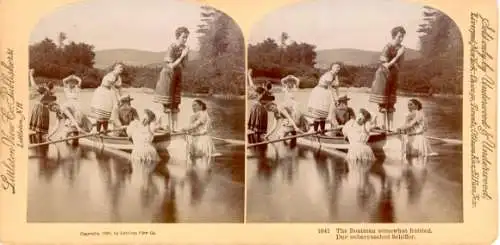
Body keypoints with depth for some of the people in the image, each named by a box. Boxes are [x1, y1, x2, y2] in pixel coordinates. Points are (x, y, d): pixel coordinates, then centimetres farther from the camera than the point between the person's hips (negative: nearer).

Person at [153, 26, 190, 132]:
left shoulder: (184, 48, 1)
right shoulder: (171, 48, -17)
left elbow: (183, 66, 4)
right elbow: (172, 66, -21)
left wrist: (185, 55, -12)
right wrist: (182, 56, -24)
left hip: (177, 76, 6)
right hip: (168, 75, -6)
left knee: (175, 104, 8)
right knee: (167, 104, -4)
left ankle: (174, 127, 12)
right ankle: (166, 125, 1)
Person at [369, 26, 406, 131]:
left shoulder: (401, 48, 4)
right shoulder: (387, 48, -15)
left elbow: (399, 66, 13)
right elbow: (386, 65, -21)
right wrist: (397, 56, -24)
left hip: (393, 79, 6)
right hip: (383, 77, -6)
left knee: (391, 105, 6)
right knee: (382, 105, -7)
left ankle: (390, 128, 9)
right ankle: (381, 127, -6)